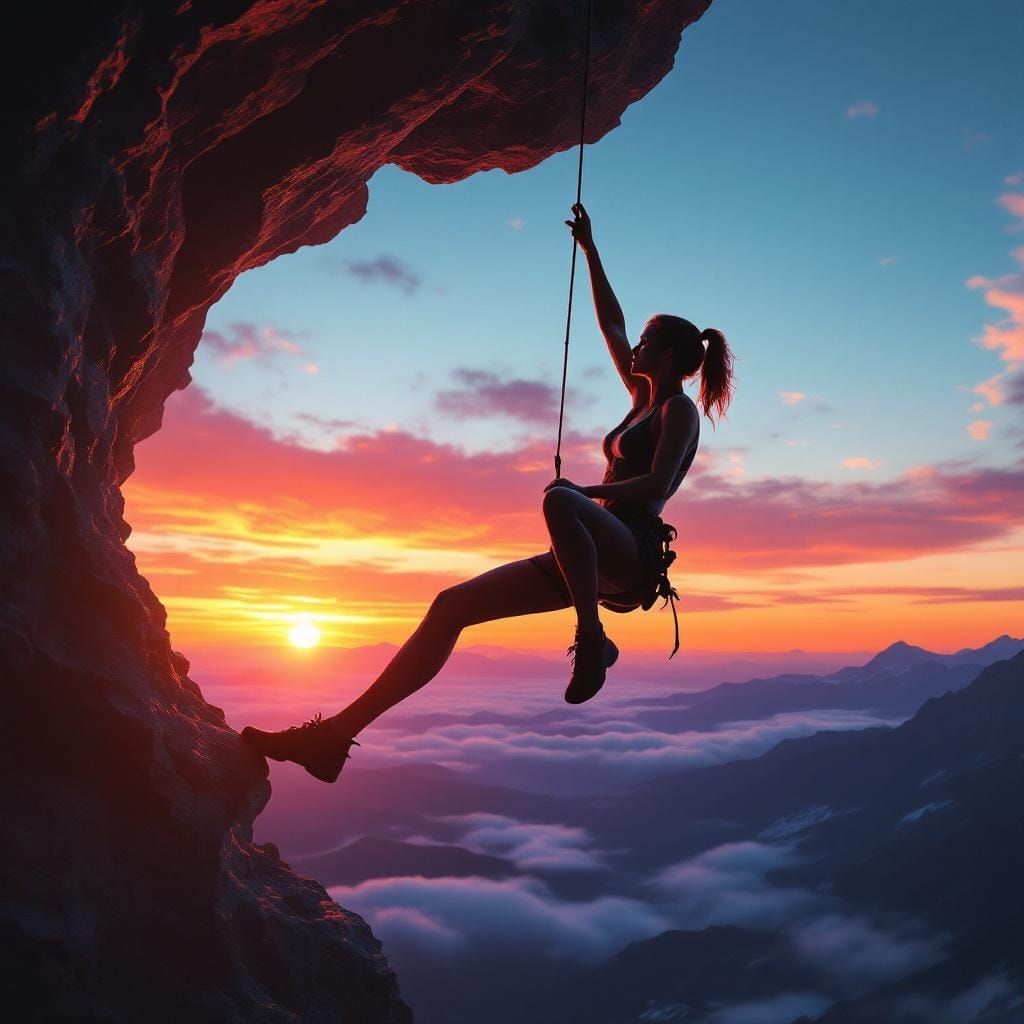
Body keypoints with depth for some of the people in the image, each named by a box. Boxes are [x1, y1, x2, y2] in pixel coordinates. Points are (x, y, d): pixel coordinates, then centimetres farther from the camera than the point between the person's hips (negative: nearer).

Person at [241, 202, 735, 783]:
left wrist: (581, 492, -17)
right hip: (599, 557, 8)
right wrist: (589, 250, 36)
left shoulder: (680, 409, 2)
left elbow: (658, 483, -14)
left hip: (633, 554, -8)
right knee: (452, 606, -7)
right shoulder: (646, 399, 25)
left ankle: (592, 640, -27)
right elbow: (611, 323, 33)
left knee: (557, 499, -42)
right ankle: (335, 735, -10)